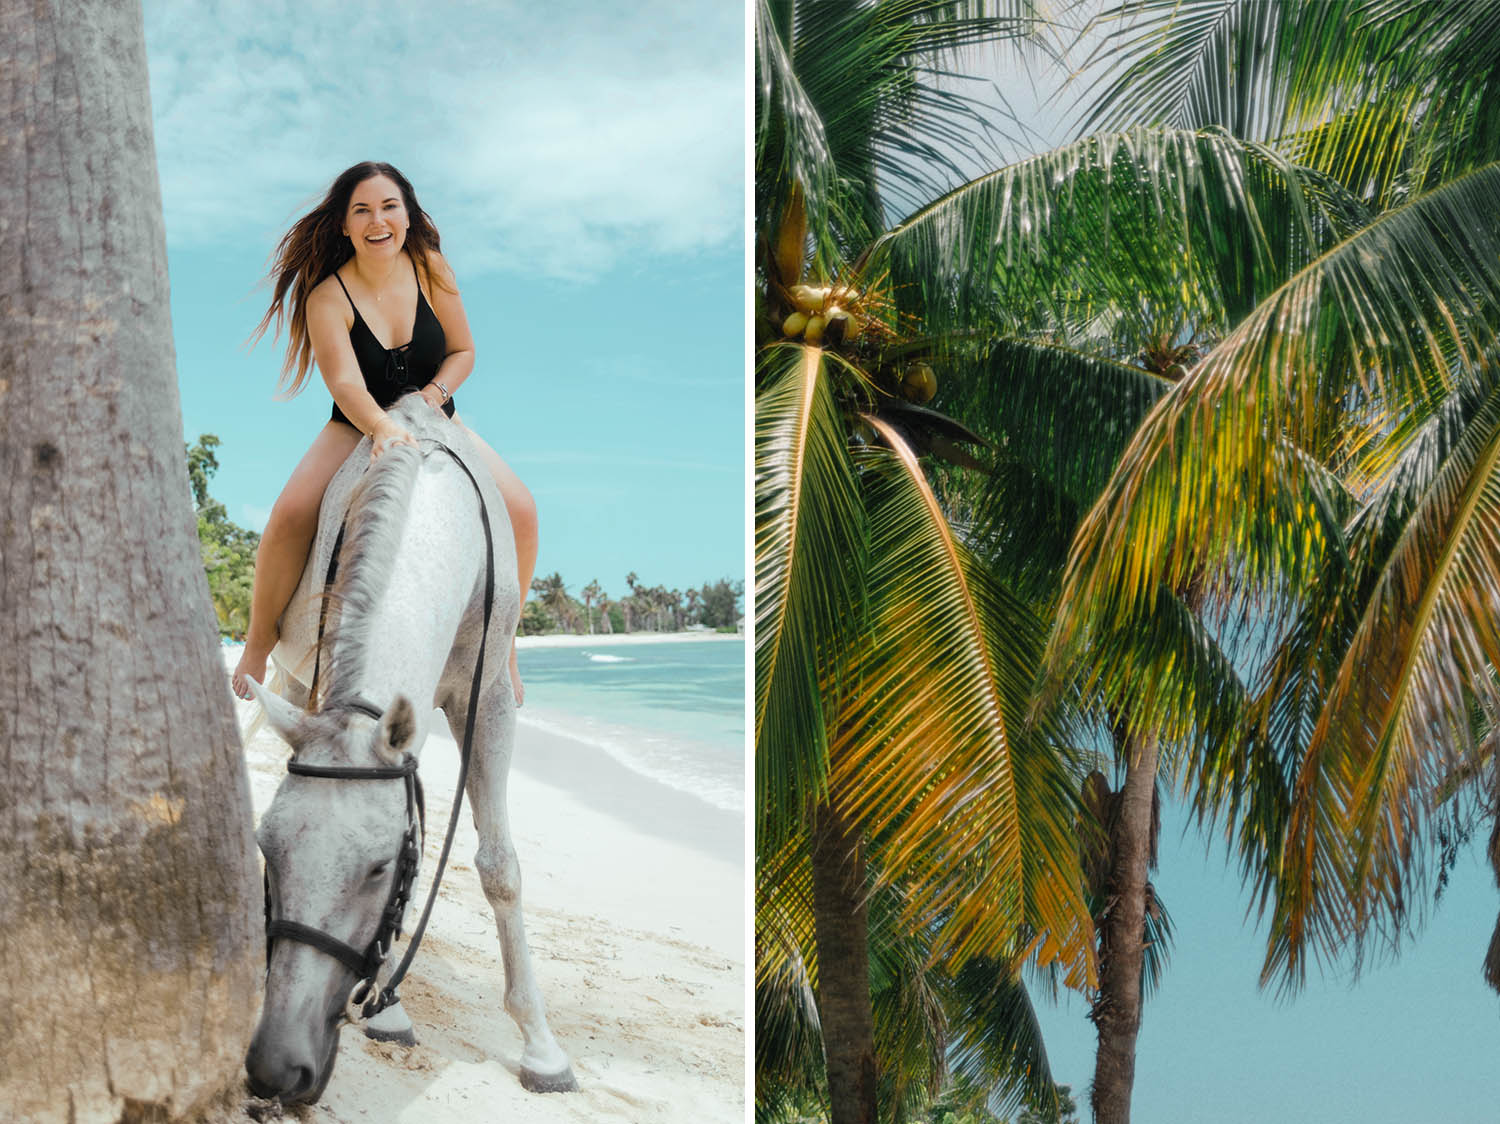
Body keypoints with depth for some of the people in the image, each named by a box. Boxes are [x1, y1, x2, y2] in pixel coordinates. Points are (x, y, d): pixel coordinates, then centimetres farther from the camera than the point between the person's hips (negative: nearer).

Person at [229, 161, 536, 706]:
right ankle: (260, 640, -6)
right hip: (357, 429, -2)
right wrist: (384, 428, -50)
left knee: (519, 510, -20)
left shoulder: (430, 269, -7)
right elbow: (344, 382, -30)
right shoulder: (326, 297, -17)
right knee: (290, 515, -29)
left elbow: (462, 350, 1)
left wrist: (433, 394, -18)